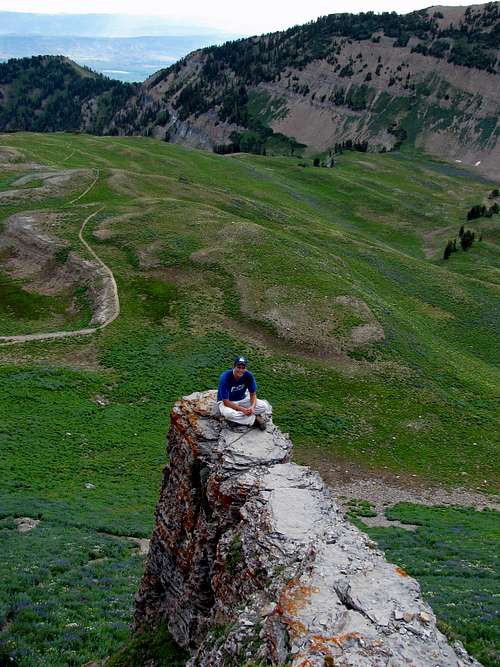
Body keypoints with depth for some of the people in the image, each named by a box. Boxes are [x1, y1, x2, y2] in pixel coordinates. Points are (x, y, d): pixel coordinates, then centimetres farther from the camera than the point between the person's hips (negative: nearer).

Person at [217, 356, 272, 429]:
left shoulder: (249, 376, -18)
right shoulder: (225, 378, -29)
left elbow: (253, 395, -8)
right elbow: (226, 402, -26)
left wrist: (252, 407, -29)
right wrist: (242, 409, -32)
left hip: (242, 400, 4)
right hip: (227, 402, -4)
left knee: (264, 406, -16)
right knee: (229, 413, -39)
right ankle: (255, 418, -18)